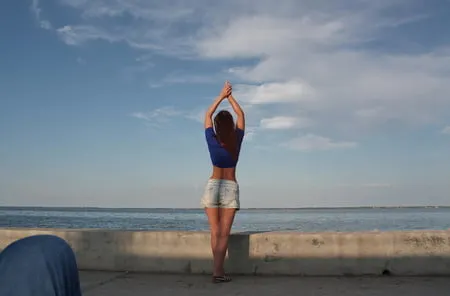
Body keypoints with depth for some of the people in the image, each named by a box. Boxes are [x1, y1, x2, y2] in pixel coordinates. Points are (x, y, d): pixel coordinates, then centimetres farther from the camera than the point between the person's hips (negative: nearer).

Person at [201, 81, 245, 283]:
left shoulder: (212, 140, -3)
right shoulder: (236, 140, -3)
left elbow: (208, 116, 12)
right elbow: (241, 116, 10)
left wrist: (221, 96, 16)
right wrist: (230, 97, 15)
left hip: (213, 186, 1)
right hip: (230, 187, -1)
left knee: (215, 232, 6)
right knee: (224, 233, -1)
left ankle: (219, 270, 9)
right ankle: (217, 271, -8)